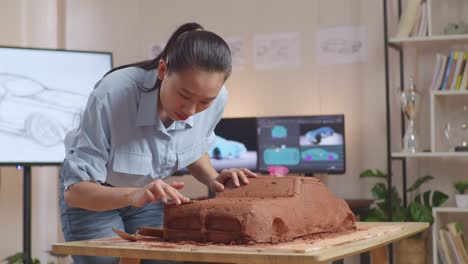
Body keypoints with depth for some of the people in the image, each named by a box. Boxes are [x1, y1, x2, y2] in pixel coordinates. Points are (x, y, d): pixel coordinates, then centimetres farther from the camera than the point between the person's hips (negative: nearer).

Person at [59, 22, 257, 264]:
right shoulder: (111, 95, -34)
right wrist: (133, 195, -46)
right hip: (91, 196, -3)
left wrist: (213, 179, -18)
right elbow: (75, 190, -29)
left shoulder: (216, 98, -21)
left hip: (150, 196, 4)